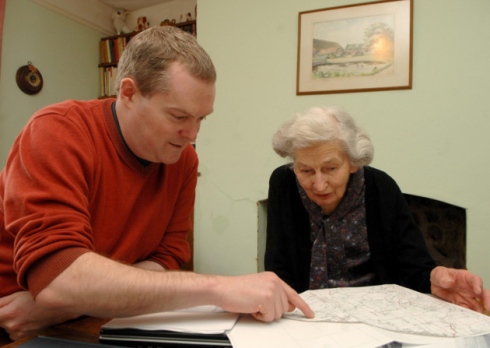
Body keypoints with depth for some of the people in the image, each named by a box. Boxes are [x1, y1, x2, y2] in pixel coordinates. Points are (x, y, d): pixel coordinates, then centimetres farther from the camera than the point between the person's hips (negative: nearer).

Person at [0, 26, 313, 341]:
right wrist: (215, 287, -33)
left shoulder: (183, 158, -6)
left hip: (97, 323, 4)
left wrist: (72, 301, -22)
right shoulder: (56, 133, -19)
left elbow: (168, 260, -7)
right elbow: (57, 278, -29)